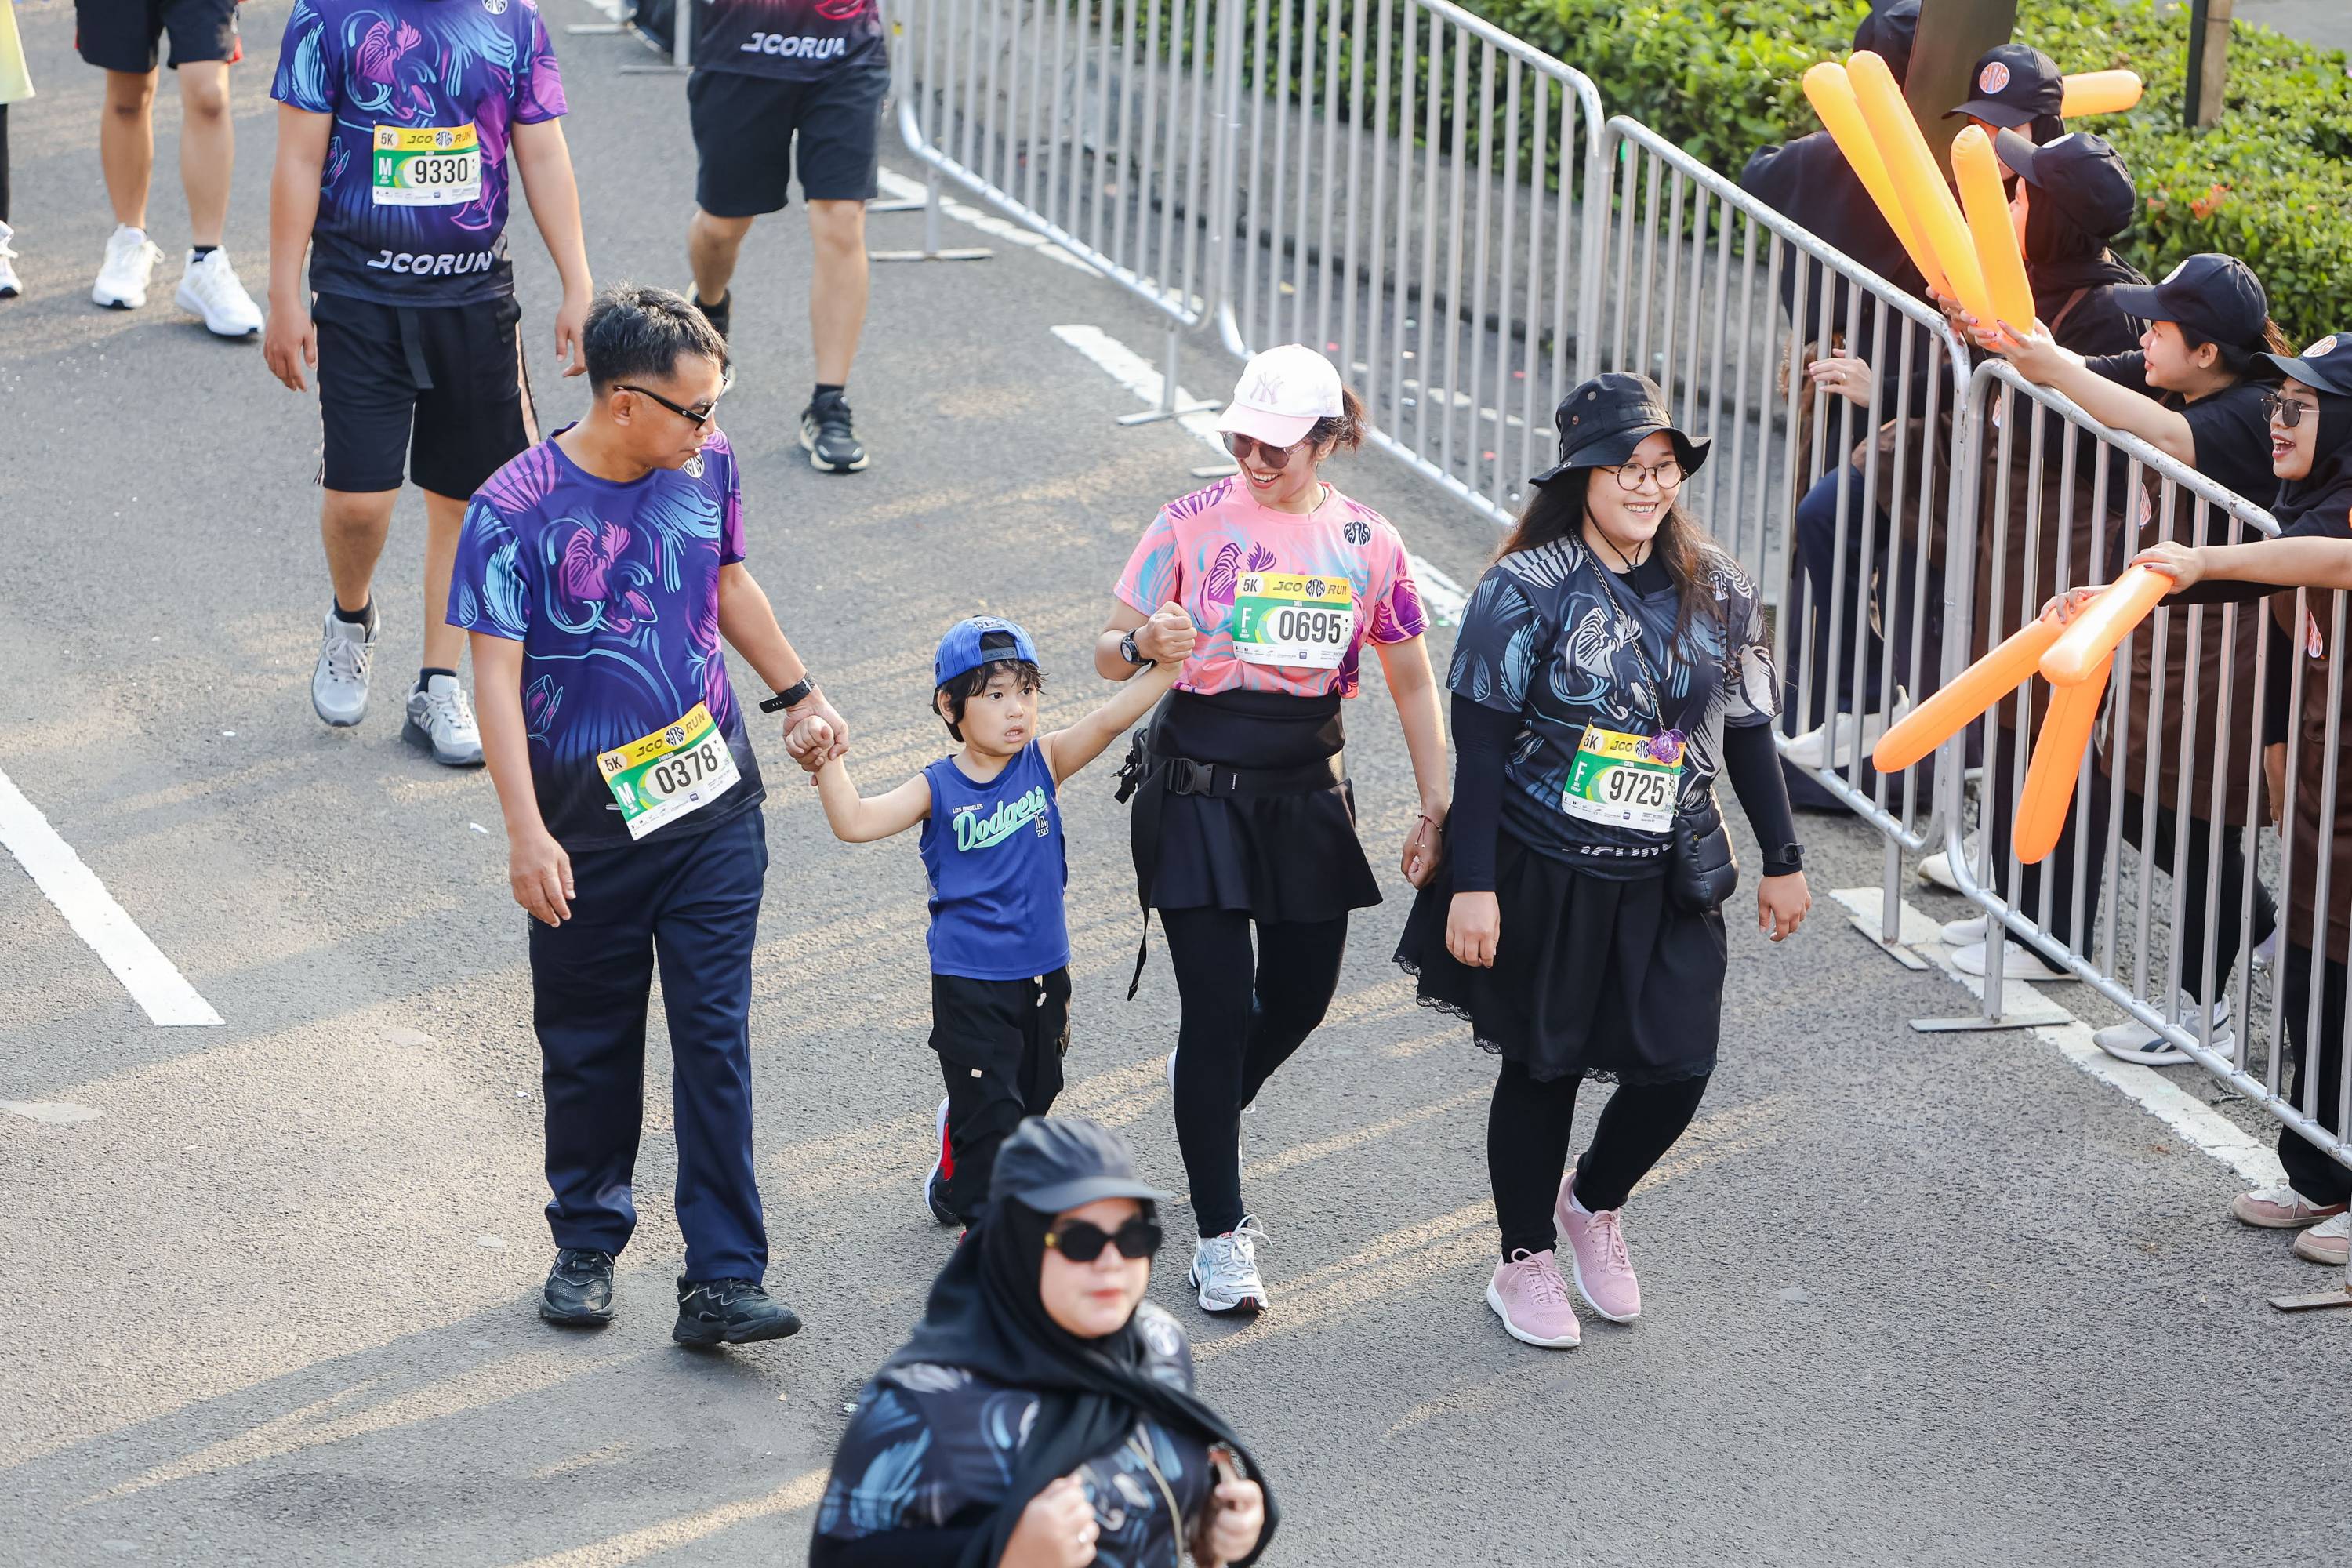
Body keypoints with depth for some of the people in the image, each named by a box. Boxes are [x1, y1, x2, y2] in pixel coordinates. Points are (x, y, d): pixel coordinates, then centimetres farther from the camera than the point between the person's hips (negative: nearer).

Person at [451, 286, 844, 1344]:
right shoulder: (515, 513, -17)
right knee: (590, 1044, 12)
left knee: (715, 1038, -3)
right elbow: (496, 678, -17)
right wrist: (527, 833, -24)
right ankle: (587, 1244, 32)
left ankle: (722, 1281, -2)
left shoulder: (705, 466, -2)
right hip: (589, 821, -3)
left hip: (713, 802, 3)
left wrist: (797, 692, 26)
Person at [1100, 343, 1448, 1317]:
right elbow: (1108, 654, -5)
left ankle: (1209, 1097, 47)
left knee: (1300, 997, 11)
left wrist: (1436, 806, 4)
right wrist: (1143, 644, -29)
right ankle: (1221, 1234, 3)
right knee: (1218, 1007, -7)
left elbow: (1413, 684, 10)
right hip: (1197, 791, -3)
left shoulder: (1367, 542, 0)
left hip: (1306, 793, 3)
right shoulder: (1195, 523, -7)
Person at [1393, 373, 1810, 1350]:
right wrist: (1471, 884, -15)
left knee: (1678, 1068, -1)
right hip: (1543, 875, -4)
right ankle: (1524, 1262, 26)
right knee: (1543, 1066, 7)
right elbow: (1480, 745, -11)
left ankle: (1594, 1201, 30)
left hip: (1667, 882, 4)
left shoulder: (1716, 592, 3)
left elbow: (1748, 735, 13)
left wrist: (1783, 861, 16)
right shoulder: (1527, 590, -11)